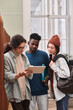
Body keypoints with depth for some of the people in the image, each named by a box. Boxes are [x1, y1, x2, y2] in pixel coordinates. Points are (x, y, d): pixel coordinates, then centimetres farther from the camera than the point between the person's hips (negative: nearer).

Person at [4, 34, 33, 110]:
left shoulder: (24, 57, 11)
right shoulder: (6, 57, -7)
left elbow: (29, 75, 9)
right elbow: (7, 77, -13)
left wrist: (28, 72, -14)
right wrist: (20, 74, -28)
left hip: (26, 92, 6)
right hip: (15, 94, -5)